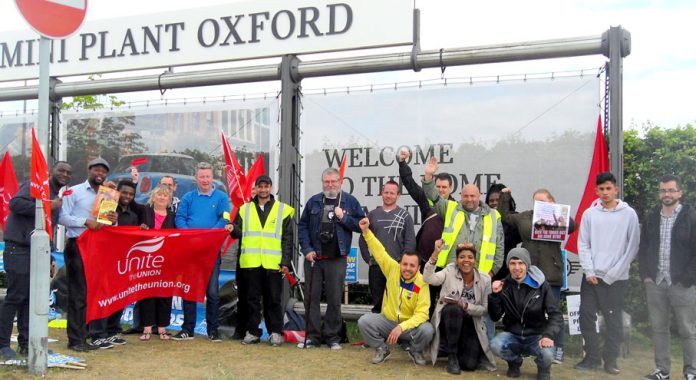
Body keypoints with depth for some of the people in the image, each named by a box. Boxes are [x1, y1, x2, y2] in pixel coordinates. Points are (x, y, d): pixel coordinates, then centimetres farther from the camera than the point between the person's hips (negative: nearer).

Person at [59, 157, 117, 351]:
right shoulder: (74, 192, 0)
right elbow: (62, 217, -9)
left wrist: (114, 221, -4)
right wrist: (86, 221, -19)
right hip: (77, 246, -5)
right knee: (78, 294, -4)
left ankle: (94, 336, 13)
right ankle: (76, 339, 1)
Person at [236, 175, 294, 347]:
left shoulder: (283, 210, 7)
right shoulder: (245, 209, 13)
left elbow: (287, 238, 4)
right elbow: (239, 234, 13)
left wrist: (286, 261, -4)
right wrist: (232, 230, -10)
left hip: (273, 263, -1)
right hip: (250, 262, 2)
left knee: (273, 299, 4)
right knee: (252, 299, 6)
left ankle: (275, 332, 13)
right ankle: (252, 332, 14)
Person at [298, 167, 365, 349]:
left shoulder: (350, 201, 3)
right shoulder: (313, 201, 8)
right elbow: (302, 226, 6)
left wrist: (344, 218, -12)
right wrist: (307, 249, -4)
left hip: (337, 259, -2)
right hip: (313, 257, 2)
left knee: (334, 299, 3)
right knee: (311, 298, 5)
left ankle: (333, 337, 13)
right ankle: (312, 336, 14)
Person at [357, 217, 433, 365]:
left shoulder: (422, 284, -19)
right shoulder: (393, 269, -12)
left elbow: (421, 314, -24)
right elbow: (379, 252, -8)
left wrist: (401, 327, -37)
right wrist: (366, 231, -18)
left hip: (410, 324, -2)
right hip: (387, 320, 2)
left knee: (427, 330, -32)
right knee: (364, 321, -24)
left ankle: (415, 351, 3)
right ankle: (382, 349, 2)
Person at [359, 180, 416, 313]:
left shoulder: (405, 216, 3)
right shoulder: (372, 214, 11)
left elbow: (410, 242, -2)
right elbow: (362, 239, 12)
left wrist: (402, 262, -8)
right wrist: (368, 259, 4)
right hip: (376, 267, 3)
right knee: (377, 302, 9)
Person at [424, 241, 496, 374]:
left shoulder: (485, 279, -4)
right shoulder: (450, 271, -7)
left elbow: (485, 309, -5)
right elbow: (428, 278, -24)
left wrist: (464, 305, -21)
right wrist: (435, 254, -35)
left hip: (471, 325, 1)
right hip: (449, 320, -1)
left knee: (470, 364, -19)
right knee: (454, 309, -37)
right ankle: (452, 356, -20)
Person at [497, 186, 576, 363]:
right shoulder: (524, 217, 10)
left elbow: (572, 226, -15)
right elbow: (504, 216, 19)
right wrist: (505, 196, 14)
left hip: (551, 273, -3)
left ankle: (558, 349, 13)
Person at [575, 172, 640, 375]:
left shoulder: (629, 214, -1)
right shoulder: (589, 213, 5)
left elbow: (632, 247, -3)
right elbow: (583, 245, 5)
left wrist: (613, 274, -9)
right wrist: (589, 272, -6)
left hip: (616, 279, -2)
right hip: (591, 276, 2)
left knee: (614, 321, 3)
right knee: (586, 317, 2)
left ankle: (610, 360, 17)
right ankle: (592, 357, 16)